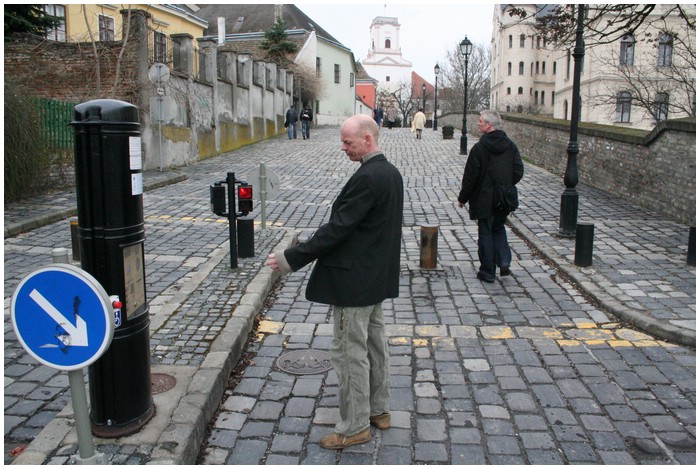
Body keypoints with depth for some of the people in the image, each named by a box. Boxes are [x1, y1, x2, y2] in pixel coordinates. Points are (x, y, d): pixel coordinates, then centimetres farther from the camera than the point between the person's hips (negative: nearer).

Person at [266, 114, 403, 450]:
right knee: (374, 344, 20)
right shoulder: (391, 173, 8)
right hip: (378, 277, 10)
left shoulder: (367, 178, -23)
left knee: (349, 352, 2)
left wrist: (290, 259, -21)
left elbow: (337, 229, -26)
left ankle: (355, 426, 15)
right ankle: (378, 410, 35)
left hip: (354, 281, -10)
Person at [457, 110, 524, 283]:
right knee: (499, 229, 23)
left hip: (485, 200, -5)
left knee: (486, 233, 5)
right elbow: (519, 171, 3)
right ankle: (504, 261, 9)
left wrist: (462, 197, 0)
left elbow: (470, 177, -12)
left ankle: (487, 272, 12)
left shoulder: (479, 148, -14)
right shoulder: (510, 146, 2)